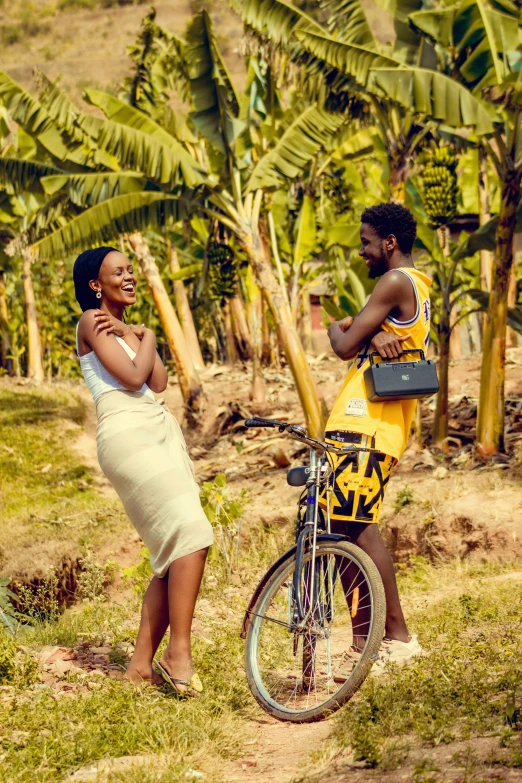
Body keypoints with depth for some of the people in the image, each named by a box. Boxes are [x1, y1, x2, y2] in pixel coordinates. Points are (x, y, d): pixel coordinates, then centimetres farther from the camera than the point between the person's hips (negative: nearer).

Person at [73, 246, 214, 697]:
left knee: (174, 555, 2)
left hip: (162, 431, 9)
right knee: (192, 533, -21)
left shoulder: (127, 327, 25)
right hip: (127, 435, -9)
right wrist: (146, 338, 5)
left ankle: (142, 664, 5)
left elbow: (159, 382, 9)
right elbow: (133, 377, -12)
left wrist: (132, 336, 0)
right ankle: (179, 653, -20)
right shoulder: (92, 323, 0)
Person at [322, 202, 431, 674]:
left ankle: (399, 636, -14)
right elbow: (364, 335, 13)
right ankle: (363, 641, 12)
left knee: (357, 525, -14)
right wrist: (373, 334, -10)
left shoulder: (396, 282, -9)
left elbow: (345, 346, -11)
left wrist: (337, 329, 12)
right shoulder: (417, 285, 24)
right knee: (346, 527, 10)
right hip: (386, 423, 11)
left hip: (366, 422, -11)